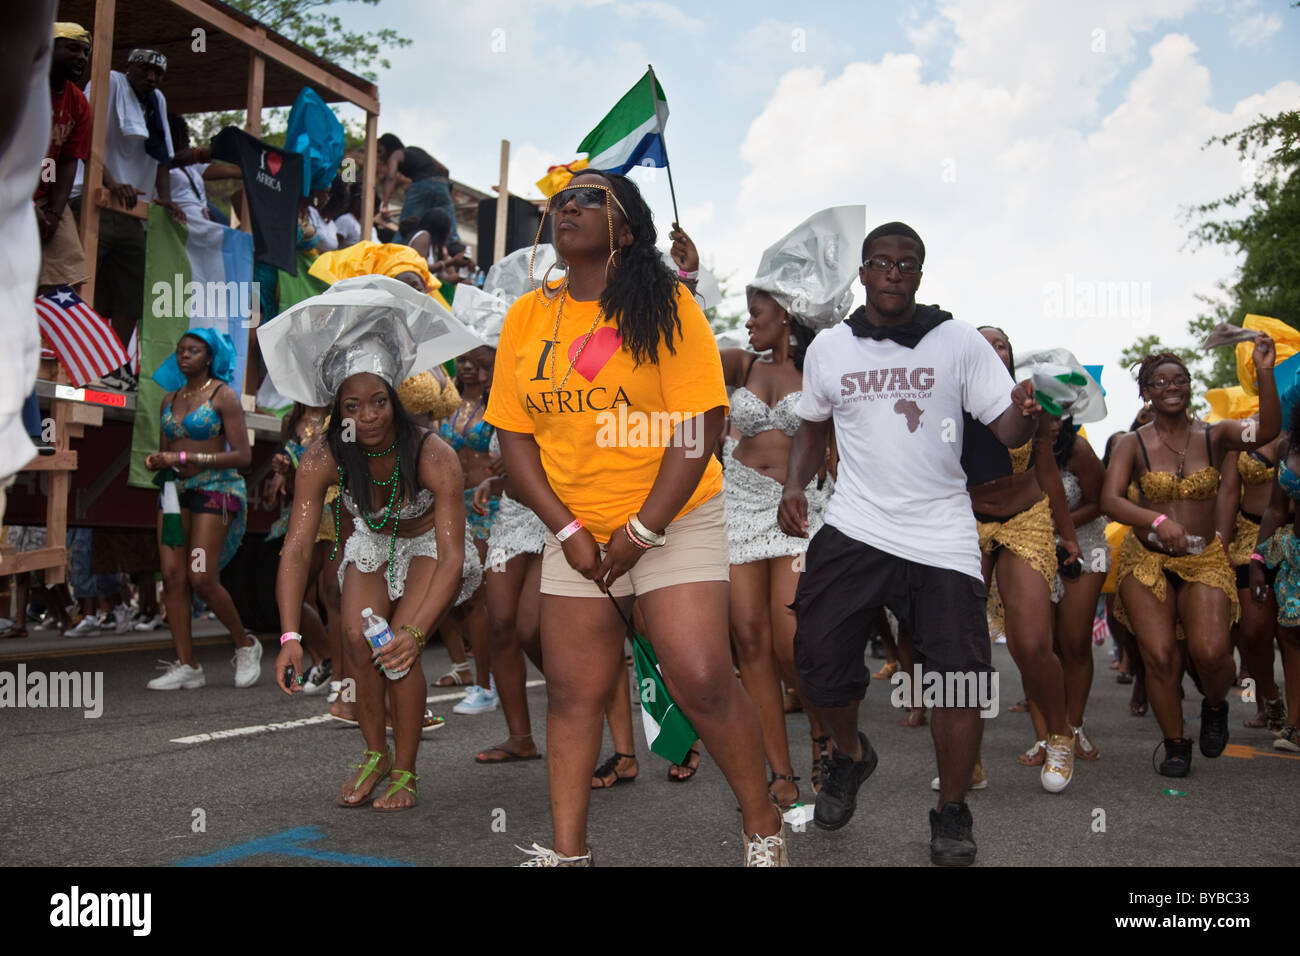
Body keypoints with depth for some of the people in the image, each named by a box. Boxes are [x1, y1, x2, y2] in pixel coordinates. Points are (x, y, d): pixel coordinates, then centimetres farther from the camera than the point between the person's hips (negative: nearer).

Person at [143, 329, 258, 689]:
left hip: (214, 489, -6)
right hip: (175, 489, 6)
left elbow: (242, 456, -12)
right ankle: (186, 665, 1)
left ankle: (245, 644, 10)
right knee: (172, 576, -4)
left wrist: (185, 458, -16)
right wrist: (157, 460, 0)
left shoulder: (223, 395, -4)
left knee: (202, 579, -12)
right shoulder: (170, 398, 15)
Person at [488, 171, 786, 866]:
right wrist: (565, 530, -5)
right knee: (571, 693, 5)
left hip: (675, 520, -4)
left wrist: (642, 529, -14)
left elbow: (699, 427, -12)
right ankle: (567, 851, 18)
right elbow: (514, 435, 4)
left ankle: (763, 829, 10)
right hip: (573, 530, 4)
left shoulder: (665, 306, -7)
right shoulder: (527, 316, 5)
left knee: (702, 682, -11)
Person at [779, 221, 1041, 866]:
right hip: (853, 528, 2)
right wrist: (794, 486, 3)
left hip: (941, 532, -1)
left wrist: (1026, 413, -27)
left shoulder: (959, 342, 1)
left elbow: (1006, 429, -4)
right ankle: (850, 755, 31)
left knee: (960, 678, -6)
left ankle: (951, 813, 18)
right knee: (818, 665, -3)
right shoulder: (828, 349, 8)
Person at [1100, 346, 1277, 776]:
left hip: (1204, 559, 0)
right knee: (1160, 655, -8)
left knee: (1210, 651, -18)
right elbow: (1110, 500, -16)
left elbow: (1267, 431, -19)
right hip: (1146, 559, 0)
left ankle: (1214, 707, 18)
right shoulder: (1133, 444, -3)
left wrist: (1265, 373, -32)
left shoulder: (1215, 436, 0)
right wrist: (1157, 521, -34)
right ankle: (1175, 745, 14)